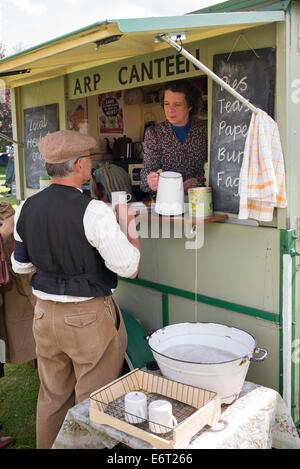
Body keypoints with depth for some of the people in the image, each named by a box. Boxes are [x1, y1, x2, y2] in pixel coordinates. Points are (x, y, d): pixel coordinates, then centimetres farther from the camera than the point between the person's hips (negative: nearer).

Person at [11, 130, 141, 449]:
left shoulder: (26, 208, 0)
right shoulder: (94, 212, -20)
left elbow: (21, 264, 11)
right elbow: (129, 267, -17)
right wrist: (129, 225, -4)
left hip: (45, 313, 7)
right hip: (89, 317, -6)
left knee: (52, 397, 23)